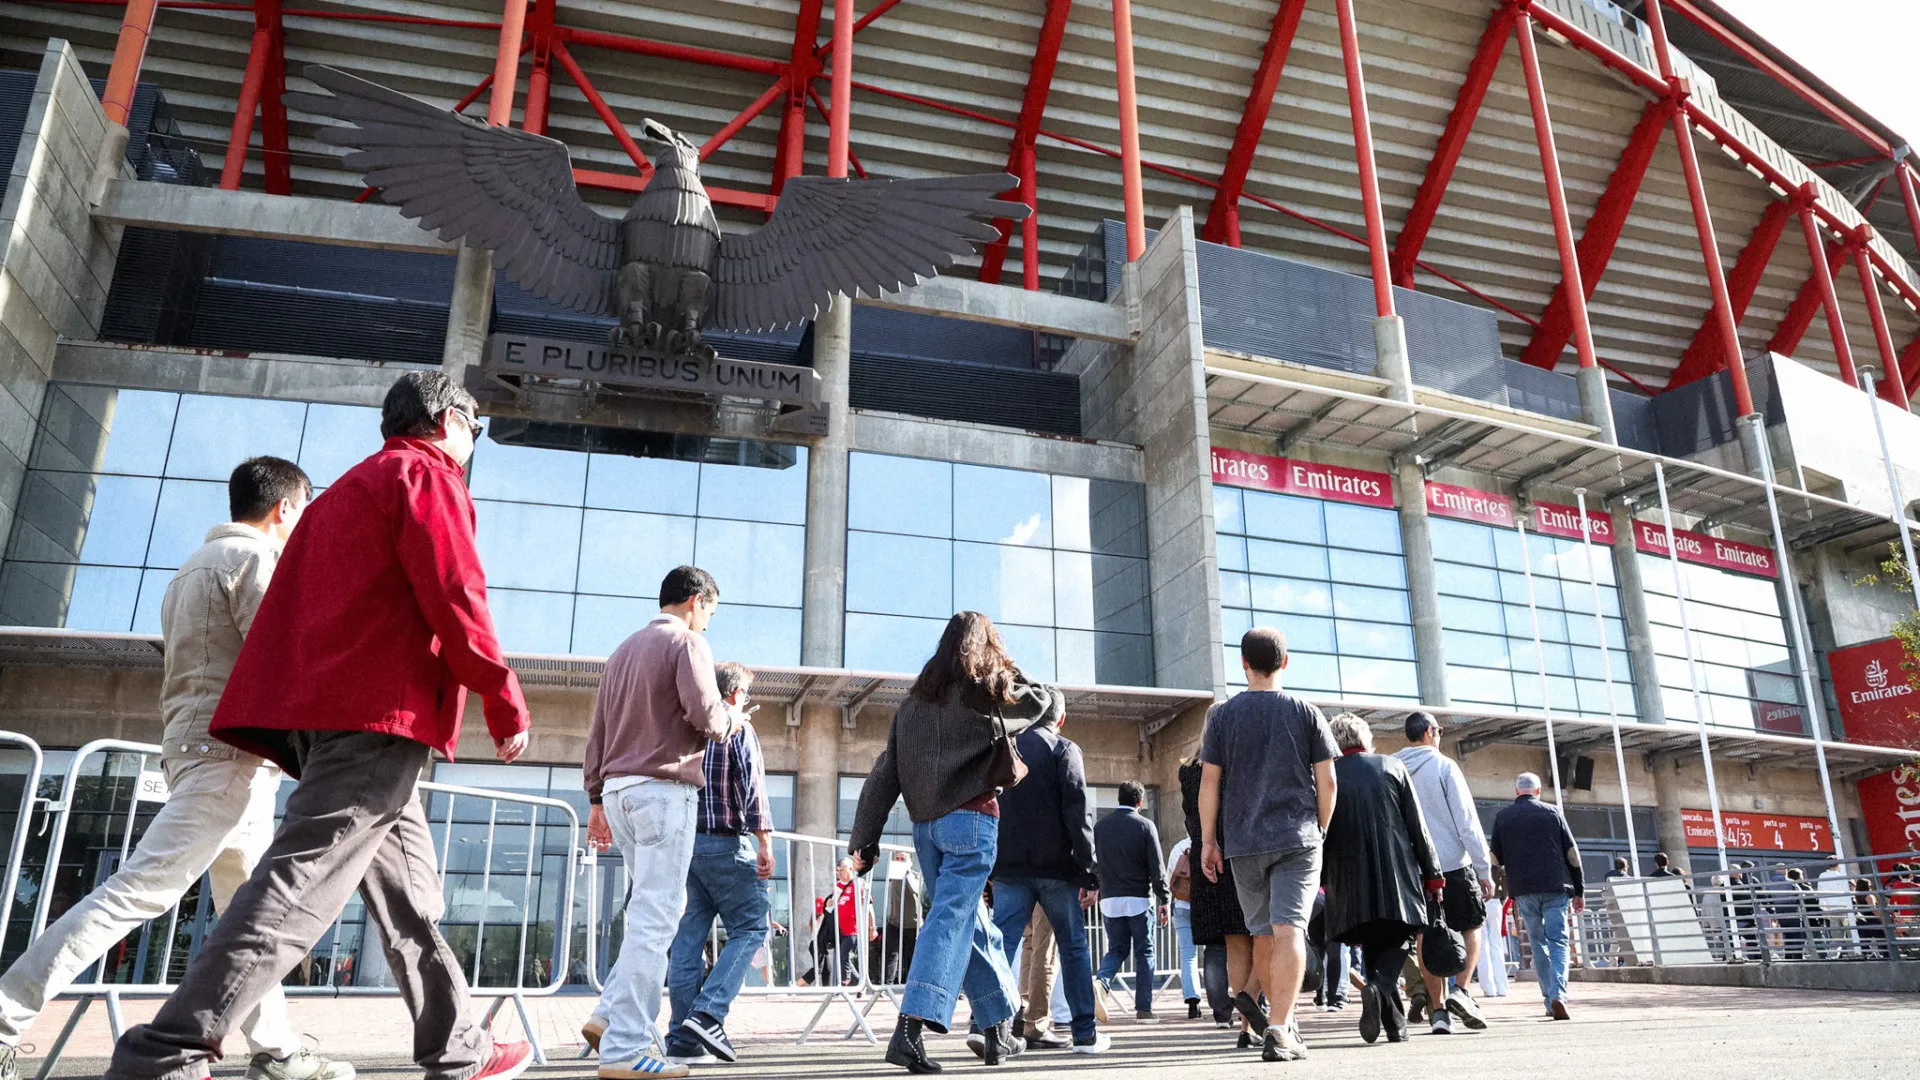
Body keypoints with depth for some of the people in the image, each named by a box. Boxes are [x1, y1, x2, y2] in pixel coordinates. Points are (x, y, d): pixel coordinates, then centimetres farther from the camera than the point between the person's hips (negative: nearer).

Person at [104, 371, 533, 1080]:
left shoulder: (353, 485, 28)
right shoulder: (427, 475, -1)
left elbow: (298, 606, 25)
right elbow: (454, 600, -13)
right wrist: (505, 702, -8)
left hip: (324, 712, 10)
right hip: (384, 710, -10)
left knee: (409, 896, 10)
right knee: (299, 886, -14)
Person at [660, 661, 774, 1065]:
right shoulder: (738, 727, -2)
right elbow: (753, 785, -12)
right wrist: (764, 841, -15)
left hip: (681, 842, 6)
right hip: (725, 843, -6)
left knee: (688, 936, 6)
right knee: (749, 928, 1)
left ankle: (683, 1038, 5)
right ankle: (708, 1013, -14)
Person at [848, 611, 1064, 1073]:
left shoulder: (915, 700, 14)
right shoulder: (991, 689, 1)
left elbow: (884, 773, 9)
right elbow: (1050, 705, 14)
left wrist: (864, 839, 9)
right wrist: (1054, 698, 39)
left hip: (925, 824, 5)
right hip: (971, 818, -5)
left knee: (974, 926, 15)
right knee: (951, 920, -8)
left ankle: (997, 1032, 24)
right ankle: (909, 1031, -19)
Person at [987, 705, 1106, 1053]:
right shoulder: (1064, 750, -1)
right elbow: (1078, 812, -9)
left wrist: (986, 871, 15)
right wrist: (1089, 871, -8)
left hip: (1008, 868, 3)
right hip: (1055, 867, -3)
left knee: (1003, 943, -2)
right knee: (1073, 946, 8)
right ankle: (1085, 1034, 12)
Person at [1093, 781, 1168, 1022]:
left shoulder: (1100, 826, 7)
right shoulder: (1145, 826, -4)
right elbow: (1157, 867, -7)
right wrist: (1163, 900, -3)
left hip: (1109, 900, 3)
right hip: (1139, 898, -3)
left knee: (1116, 949, 13)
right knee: (1144, 952, 7)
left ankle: (1101, 980, -15)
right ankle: (1143, 1008, 6)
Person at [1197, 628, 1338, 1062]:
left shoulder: (1223, 714, 2)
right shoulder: (1305, 712, 2)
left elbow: (1209, 782, 0)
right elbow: (1327, 781, 0)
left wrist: (1208, 841, 5)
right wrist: (1319, 830, 12)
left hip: (1244, 840, 1)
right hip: (1298, 839, -1)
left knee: (1263, 934, 15)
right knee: (1289, 931, -6)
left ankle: (1282, 1018, 24)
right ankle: (1279, 1030, -14)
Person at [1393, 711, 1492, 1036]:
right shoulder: (1443, 766, -4)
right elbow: (1467, 821, -7)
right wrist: (1485, 869, -4)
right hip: (1453, 863, -3)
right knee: (1472, 925, 12)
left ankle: (1438, 1009, 4)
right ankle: (1460, 990, -4)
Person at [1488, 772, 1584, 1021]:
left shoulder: (1503, 817, 7)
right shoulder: (1552, 813, 6)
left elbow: (1496, 858, 6)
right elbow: (1572, 853, 5)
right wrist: (1580, 890, 10)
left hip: (1523, 891, 1)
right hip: (1555, 888, -1)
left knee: (1538, 944, 12)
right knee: (1557, 942, -2)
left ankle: (1550, 999, 11)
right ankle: (1558, 994, -20)